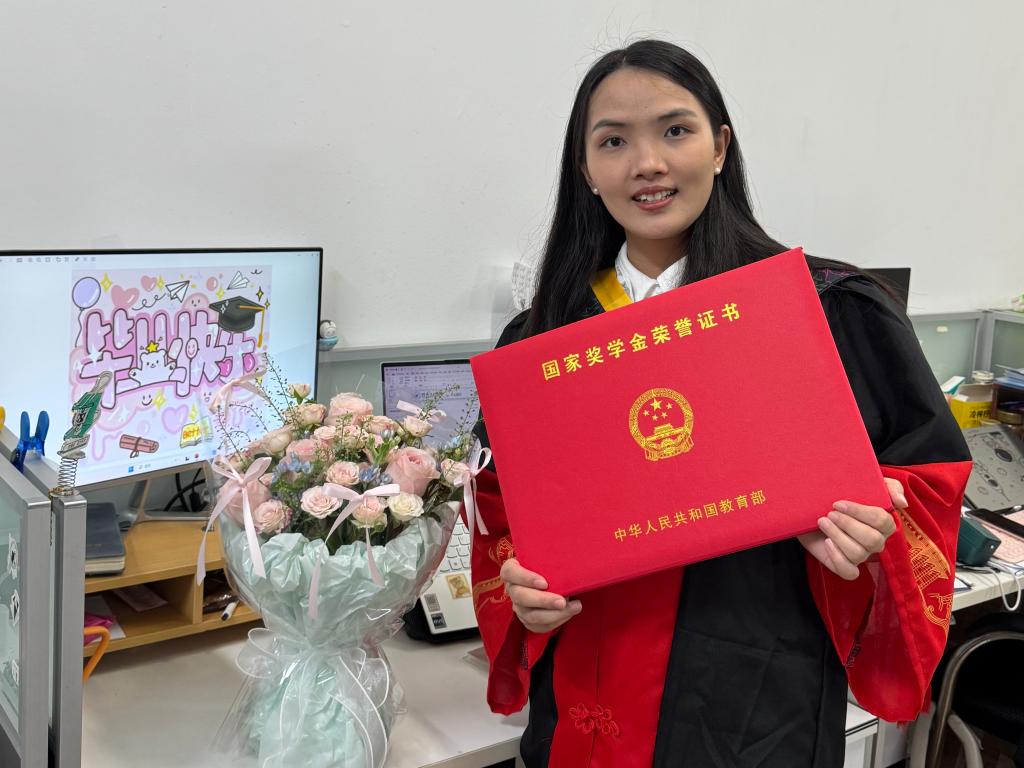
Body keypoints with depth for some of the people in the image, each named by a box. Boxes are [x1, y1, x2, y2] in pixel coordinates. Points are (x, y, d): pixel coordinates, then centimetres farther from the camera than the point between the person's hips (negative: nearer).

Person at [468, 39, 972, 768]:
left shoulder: (837, 311, -9)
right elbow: (501, 510, 9)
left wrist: (866, 539, -20)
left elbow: (929, 475, -1)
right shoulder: (540, 335, 0)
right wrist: (517, 586, -10)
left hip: (757, 710, -3)